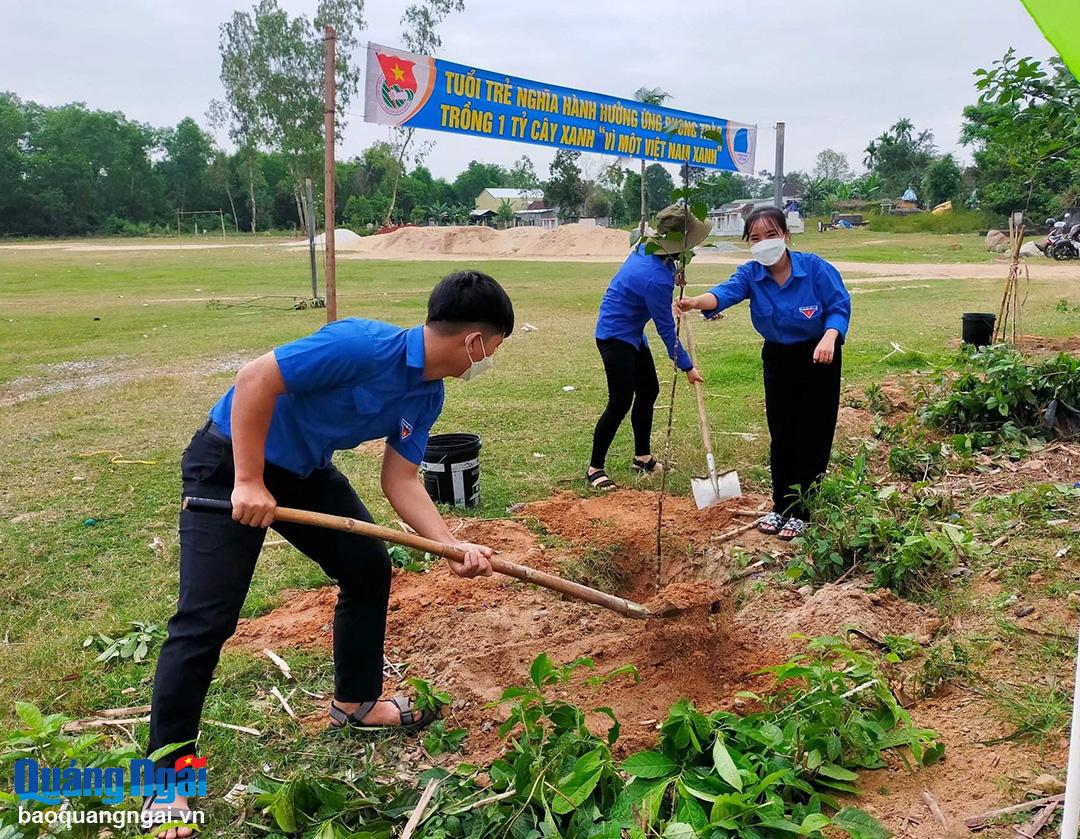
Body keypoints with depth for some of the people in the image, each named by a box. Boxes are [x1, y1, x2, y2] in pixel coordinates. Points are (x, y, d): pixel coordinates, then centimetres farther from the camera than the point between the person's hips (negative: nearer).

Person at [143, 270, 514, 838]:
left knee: (370, 570, 11)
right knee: (206, 620, -8)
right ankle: (166, 778, 9)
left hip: (305, 471, 9)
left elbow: (401, 480, 1)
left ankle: (354, 702, 31)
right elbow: (255, 379, -30)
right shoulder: (365, 346, -31)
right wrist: (249, 482, -27)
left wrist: (453, 546, -11)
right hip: (230, 462, -9)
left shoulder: (427, 396, -3)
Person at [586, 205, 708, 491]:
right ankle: (594, 468, 5)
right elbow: (666, 330, -20)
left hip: (632, 335, 10)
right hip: (616, 337, -10)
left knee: (648, 391, 15)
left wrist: (674, 278, 5)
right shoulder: (656, 279, -31)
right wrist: (686, 366, -11)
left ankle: (642, 457, 27)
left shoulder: (647, 248, -5)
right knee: (620, 403, -8)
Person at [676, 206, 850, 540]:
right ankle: (781, 507, 25)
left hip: (818, 357, -3)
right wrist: (695, 302, -52)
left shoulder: (814, 267, -18)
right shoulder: (750, 274, -11)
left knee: (812, 436, 0)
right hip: (778, 359, 3)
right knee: (781, 435, 10)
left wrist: (829, 338, -32)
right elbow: (726, 292, -31)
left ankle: (802, 512, 12)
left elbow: (839, 305, -12)